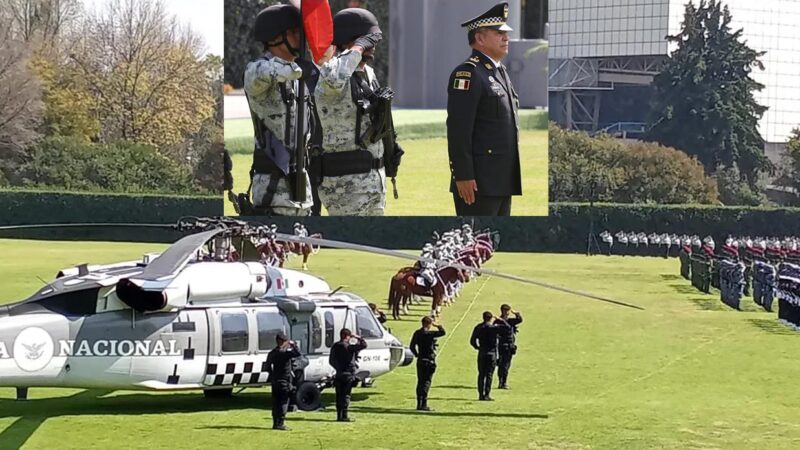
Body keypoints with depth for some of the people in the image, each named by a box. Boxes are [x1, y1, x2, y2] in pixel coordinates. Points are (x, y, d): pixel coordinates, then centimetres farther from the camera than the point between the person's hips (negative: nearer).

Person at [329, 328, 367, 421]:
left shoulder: (334, 347, 8)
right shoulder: (348, 347, -15)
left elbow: (331, 361, 16)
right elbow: (363, 345, -19)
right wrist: (358, 337, -5)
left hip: (339, 374, 6)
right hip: (348, 375, -6)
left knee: (339, 395, 10)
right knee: (346, 395, -3)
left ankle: (339, 415, 12)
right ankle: (344, 416, -5)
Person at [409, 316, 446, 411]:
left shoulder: (417, 333, 7)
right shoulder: (429, 333, -15)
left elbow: (412, 346, 10)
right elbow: (442, 332, -18)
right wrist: (437, 325, -2)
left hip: (420, 360, 7)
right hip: (429, 361, -7)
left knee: (420, 381, 12)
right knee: (426, 382, -4)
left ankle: (419, 404, 13)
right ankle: (423, 404, -9)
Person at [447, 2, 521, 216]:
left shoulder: (501, 72, 19)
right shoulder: (467, 73, -12)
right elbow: (458, 130, -18)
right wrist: (463, 176, -22)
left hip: (503, 181, 10)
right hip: (478, 182, -10)